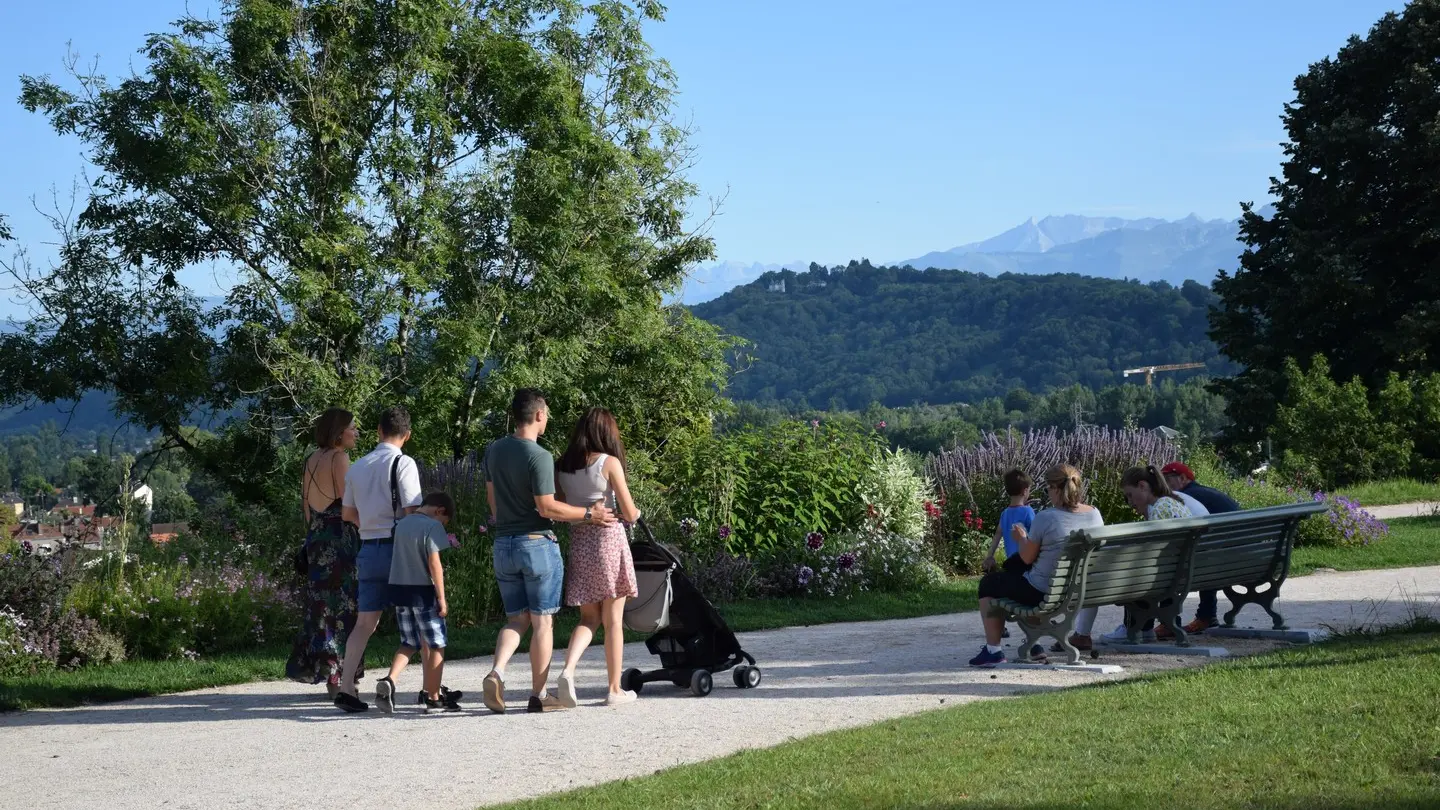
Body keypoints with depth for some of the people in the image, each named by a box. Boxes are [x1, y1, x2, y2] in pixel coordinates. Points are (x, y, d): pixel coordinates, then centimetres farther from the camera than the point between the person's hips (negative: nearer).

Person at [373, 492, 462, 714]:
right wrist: (441, 597, -11)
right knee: (436, 645, 5)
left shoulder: (401, 524, 11)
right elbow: (434, 563, -15)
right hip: (423, 590, -7)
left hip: (399, 588, 7)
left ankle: (389, 681, -7)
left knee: (409, 643, 16)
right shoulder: (433, 526, -11)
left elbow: (400, 558, 15)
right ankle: (433, 698, 9)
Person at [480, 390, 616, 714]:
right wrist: (589, 514, -9)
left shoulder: (493, 451, 7)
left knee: (517, 619, 13)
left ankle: (497, 672, -11)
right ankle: (539, 695, 5)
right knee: (542, 621, 3)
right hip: (537, 543, -6)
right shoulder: (539, 456, -16)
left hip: (504, 544, 6)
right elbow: (547, 507, -18)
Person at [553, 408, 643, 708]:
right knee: (613, 620, 6)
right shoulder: (609, 463, -8)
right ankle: (615, 690, 11)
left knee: (589, 618, 11)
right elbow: (629, 513, -8)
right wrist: (635, 513, 13)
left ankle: (568, 670, -14)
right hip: (609, 539, -4)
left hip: (578, 541, 4)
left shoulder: (562, 467, 6)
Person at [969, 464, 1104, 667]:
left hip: (1043, 594, -7)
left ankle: (993, 650, 17)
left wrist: (1022, 538, 11)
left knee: (988, 583, 17)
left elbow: (1027, 557, -10)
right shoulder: (1095, 515, -4)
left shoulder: (1045, 518, -22)